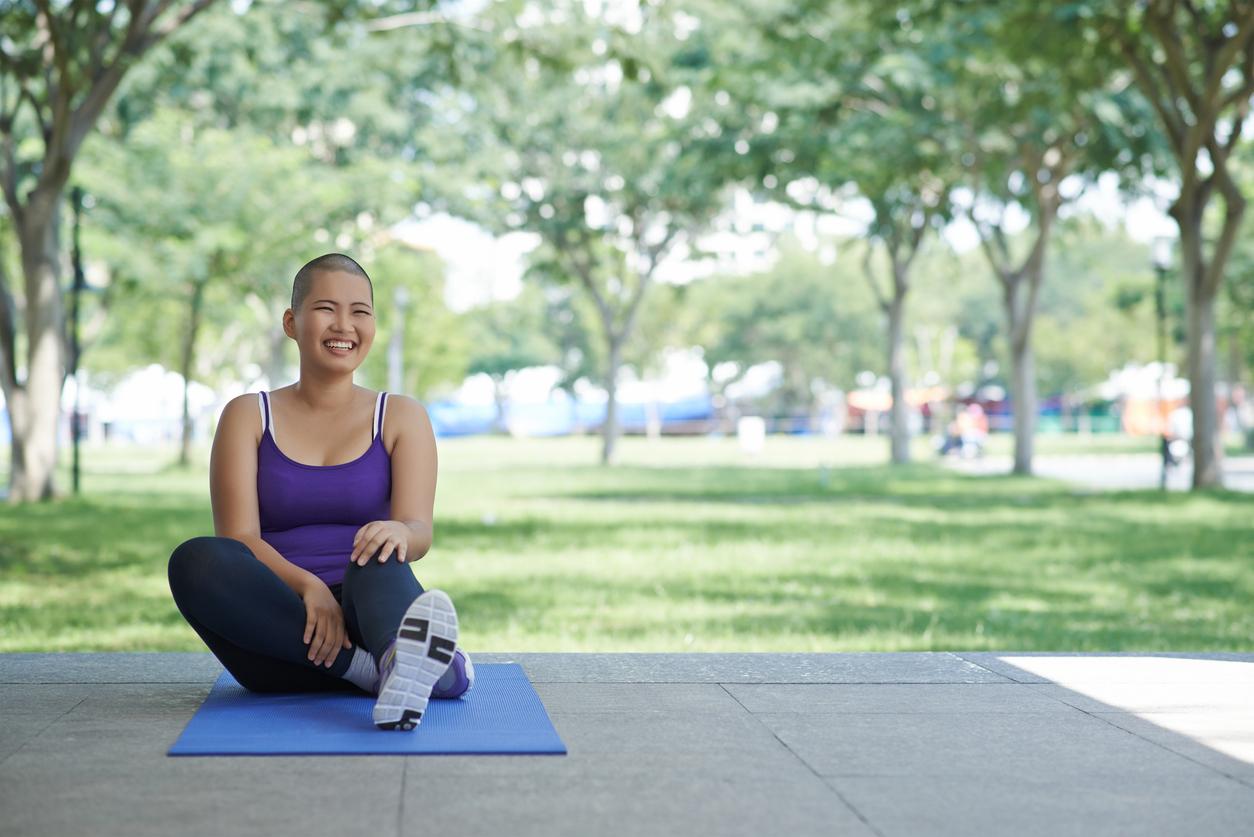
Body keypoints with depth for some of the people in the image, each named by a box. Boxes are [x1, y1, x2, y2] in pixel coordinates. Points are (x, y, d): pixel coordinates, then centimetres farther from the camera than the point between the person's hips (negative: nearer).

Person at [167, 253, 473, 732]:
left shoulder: (401, 417, 11)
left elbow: (419, 531, -4)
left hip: (364, 614, 0)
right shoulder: (248, 416, 10)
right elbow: (238, 538, -2)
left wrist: (400, 532, -30)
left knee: (378, 557, -34)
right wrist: (307, 586, -23)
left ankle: (404, 658, -70)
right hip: (276, 630, 1)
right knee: (194, 560, -30)